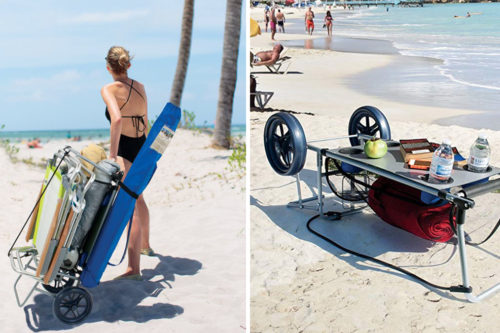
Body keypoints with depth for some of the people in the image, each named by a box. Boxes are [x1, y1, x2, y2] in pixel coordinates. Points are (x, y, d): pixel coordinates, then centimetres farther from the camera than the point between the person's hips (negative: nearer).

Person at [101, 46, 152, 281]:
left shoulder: (109, 89, -13)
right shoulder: (140, 87, 7)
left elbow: (117, 119, -30)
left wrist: (112, 155, -27)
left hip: (126, 151, -8)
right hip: (143, 148, 8)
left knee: (130, 208, -8)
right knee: (138, 199, 28)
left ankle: (134, 268, -6)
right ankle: (145, 245, 47)